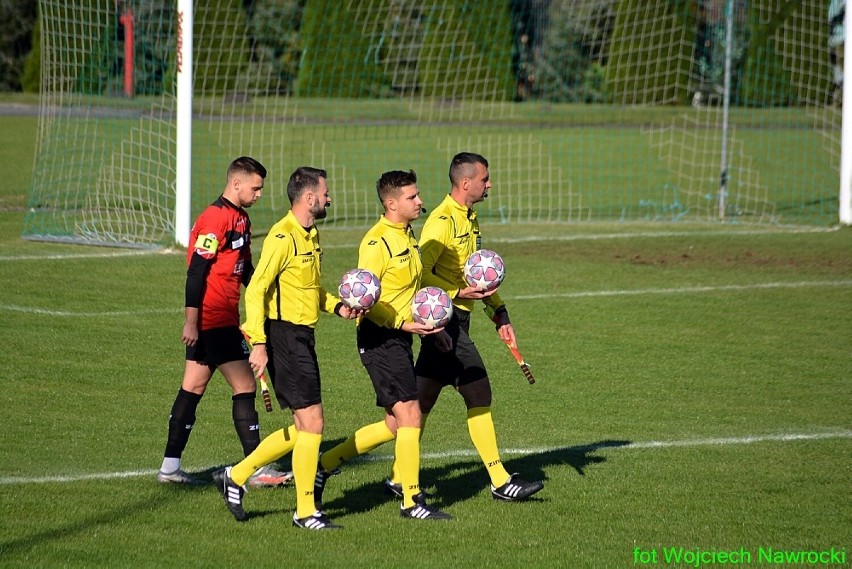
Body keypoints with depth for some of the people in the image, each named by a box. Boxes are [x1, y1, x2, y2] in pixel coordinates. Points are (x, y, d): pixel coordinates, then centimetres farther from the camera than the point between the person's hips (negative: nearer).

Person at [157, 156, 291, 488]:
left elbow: (245, 270, 25)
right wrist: (191, 322, -21)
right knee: (245, 387, -6)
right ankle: (256, 470, -3)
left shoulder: (240, 219, 15)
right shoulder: (214, 220, -16)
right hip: (213, 320, -10)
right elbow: (196, 272, -20)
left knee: (192, 389, 10)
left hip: (224, 319, 10)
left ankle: (170, 467, 13)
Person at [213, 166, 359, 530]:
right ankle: (305, 511, 3)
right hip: (284, 334, -10)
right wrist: (259, 344, -23)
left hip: (303, 336, 10)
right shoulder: (283, 237, -15)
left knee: (304, 428, 12)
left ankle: (235, 477, 21)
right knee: (311, 423, -7)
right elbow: (256, 290, -18)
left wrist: (337, 306, 7)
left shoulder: (311, 235, 14)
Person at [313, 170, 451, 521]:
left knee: (394, 426, 11)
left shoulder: (407, 235, 14)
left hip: (400, 338, 10)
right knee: (409, 415, -9)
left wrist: (431, 326, 22)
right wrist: (404, 323, -25)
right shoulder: (377, 242, -16)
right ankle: (412, 501, -2)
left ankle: (324, 466, 22)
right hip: (380, 338, -10)